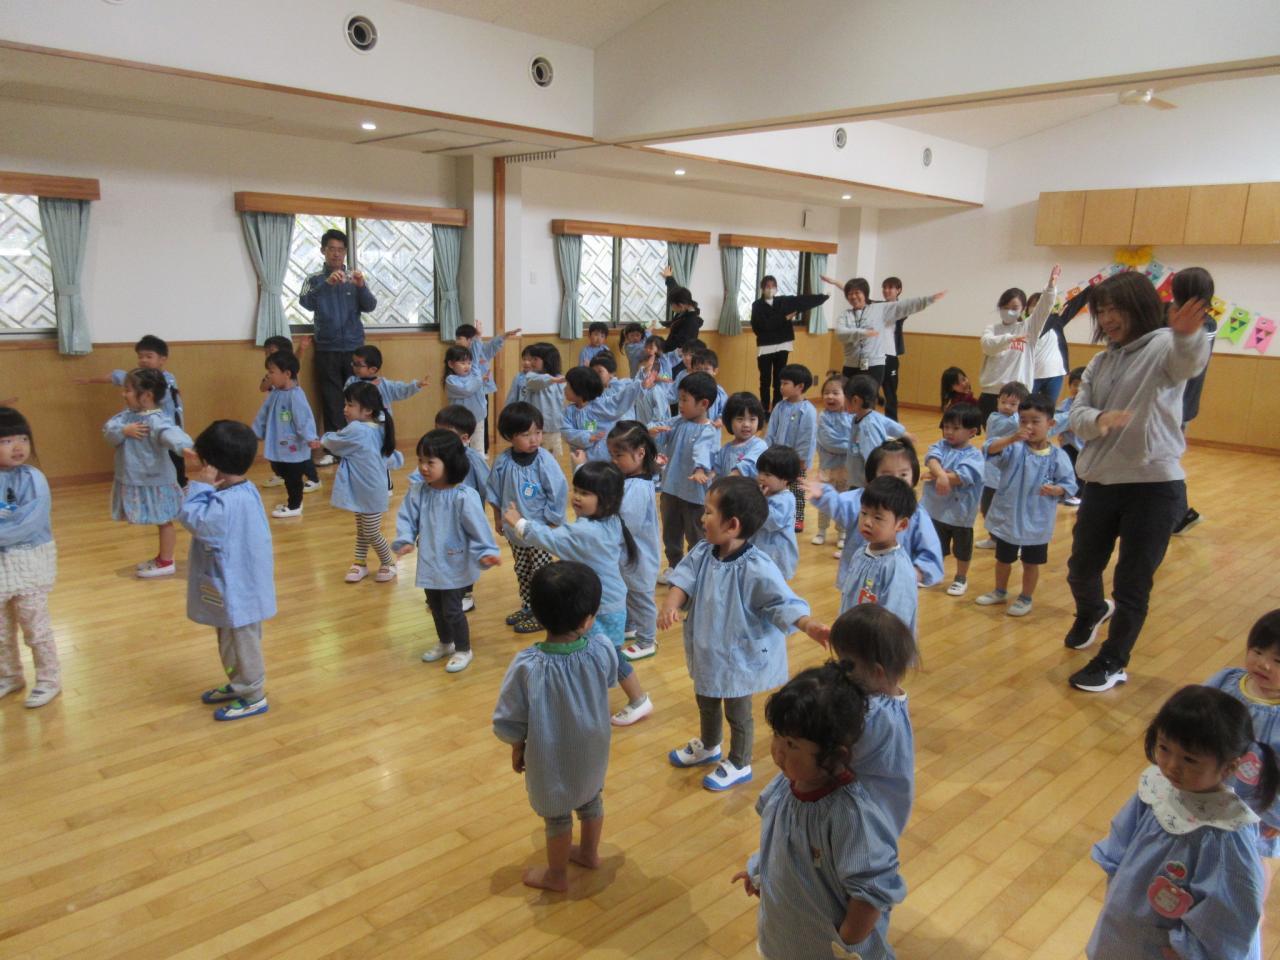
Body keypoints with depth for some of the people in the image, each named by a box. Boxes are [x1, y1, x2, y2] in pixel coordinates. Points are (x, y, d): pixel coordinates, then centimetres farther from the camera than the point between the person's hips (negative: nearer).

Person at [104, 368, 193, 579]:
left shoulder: (156, 420, -24)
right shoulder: (128, 414, 3)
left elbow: (170, 434, -43)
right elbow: (108, 430, -2)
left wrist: (184, 447, -63)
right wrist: (123, 431, -23)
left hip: (156, 481, -9)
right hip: (136, 480, 9)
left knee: (164, 521, 7)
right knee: (159, 521, 22)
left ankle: (166, 562, 20)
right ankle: (162, 557, 37)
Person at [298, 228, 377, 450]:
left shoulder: (355, 278, 7)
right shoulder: (315, 279, 4)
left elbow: (370, 307, -4)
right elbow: (305, 303, -14)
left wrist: (361, 286, -23)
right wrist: (327, 283, -28)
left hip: (354, 348, 1)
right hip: (327, 350, 0)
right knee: (332, 402, 0)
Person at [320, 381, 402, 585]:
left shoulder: (356, 430, -26)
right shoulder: (378, 428, 0)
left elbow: (333, 443, -10)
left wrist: (324, 439, 9)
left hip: (371, 492, -9)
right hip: (364, 490, 9)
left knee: (372, 533, 7)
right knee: (361, 530, 19)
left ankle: (389, 564, 25)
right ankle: (360, 563, 31)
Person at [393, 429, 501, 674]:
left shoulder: (464, 497, -23)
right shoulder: (417, 492, -7)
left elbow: (478, 527, -20)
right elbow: (406, 518, -3)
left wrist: (486, 552, -26)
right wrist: (405, 541, -18)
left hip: (454, 565, -6)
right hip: (429, 563, 6)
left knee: (452, 609, 4)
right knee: (435, 607, 23)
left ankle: (463, 650, 27)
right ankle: (445, 642, 46)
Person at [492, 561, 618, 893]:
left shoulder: (527, 666, -34)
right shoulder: (603, 650, -26)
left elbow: (508, 723, -21)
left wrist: (517, 748, 0)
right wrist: (589, 628, 2)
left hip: (550, 761, -3)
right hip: (592, 753, 3)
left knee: (557, 815, 21)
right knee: (590, 799, 30)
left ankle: (557, 875, 44)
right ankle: (589, 853, 54)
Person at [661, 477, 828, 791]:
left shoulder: (757, 568, -30)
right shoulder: (702, 553, -10)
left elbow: (783, 602, -32)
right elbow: (684, 579, -13)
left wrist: (809, 625, -49)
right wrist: (670, 605, -33)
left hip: (740, 656, -7)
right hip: (707, 648, 7)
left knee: (737, 712, 17)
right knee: (705, 702, 30)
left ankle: (739, 765, 42)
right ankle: (707, 747, 58)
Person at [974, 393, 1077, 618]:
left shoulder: (1057, 456, -11)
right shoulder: (1013, 447, -9)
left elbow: (1069, 485, -5)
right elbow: (989, 450, -27)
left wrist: (1056, 490, -26)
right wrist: (1011, 439, -41)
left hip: (1036, 522, -2)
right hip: (1007, 517, 2)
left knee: (1031, 563, 13)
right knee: (1003, 559, 20)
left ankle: (1026, 599, 32)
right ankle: (1000, 592, 41)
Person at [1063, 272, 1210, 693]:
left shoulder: (1164, 346, -9)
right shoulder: (1100, 362, 11)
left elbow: (1190, 361, -33)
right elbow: (1077, 413, 2)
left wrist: (1188, 336, -57)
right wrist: (1099, 420, -22)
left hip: (1154, 487, -6)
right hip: (1100, 483, 6)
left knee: (1132, 583, 5)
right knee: (1081, 568, 18)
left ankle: (1112, 663, 23)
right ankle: (1092, 612, 51)